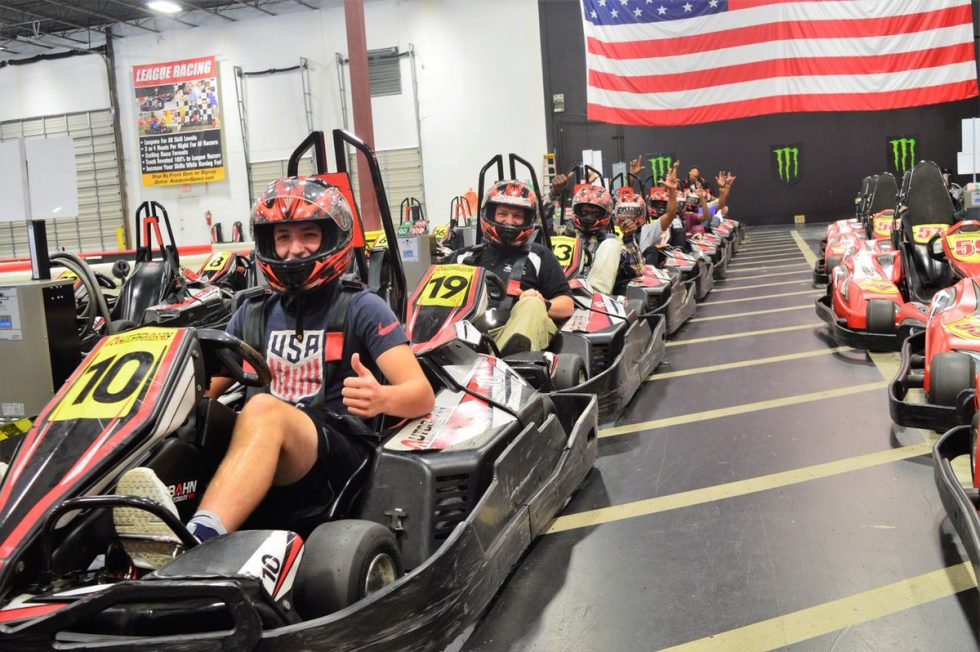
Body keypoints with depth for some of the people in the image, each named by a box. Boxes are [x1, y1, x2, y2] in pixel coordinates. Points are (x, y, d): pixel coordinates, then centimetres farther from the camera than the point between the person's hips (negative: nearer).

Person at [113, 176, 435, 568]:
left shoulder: (361, 309, 5)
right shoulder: (254, 316, 19)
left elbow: (422, 396, -6)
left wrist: (380, 398, -29)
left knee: (263, 408, -32)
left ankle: (195, 542, -53)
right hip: (273, 478, 5)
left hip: (344, 457, -4)